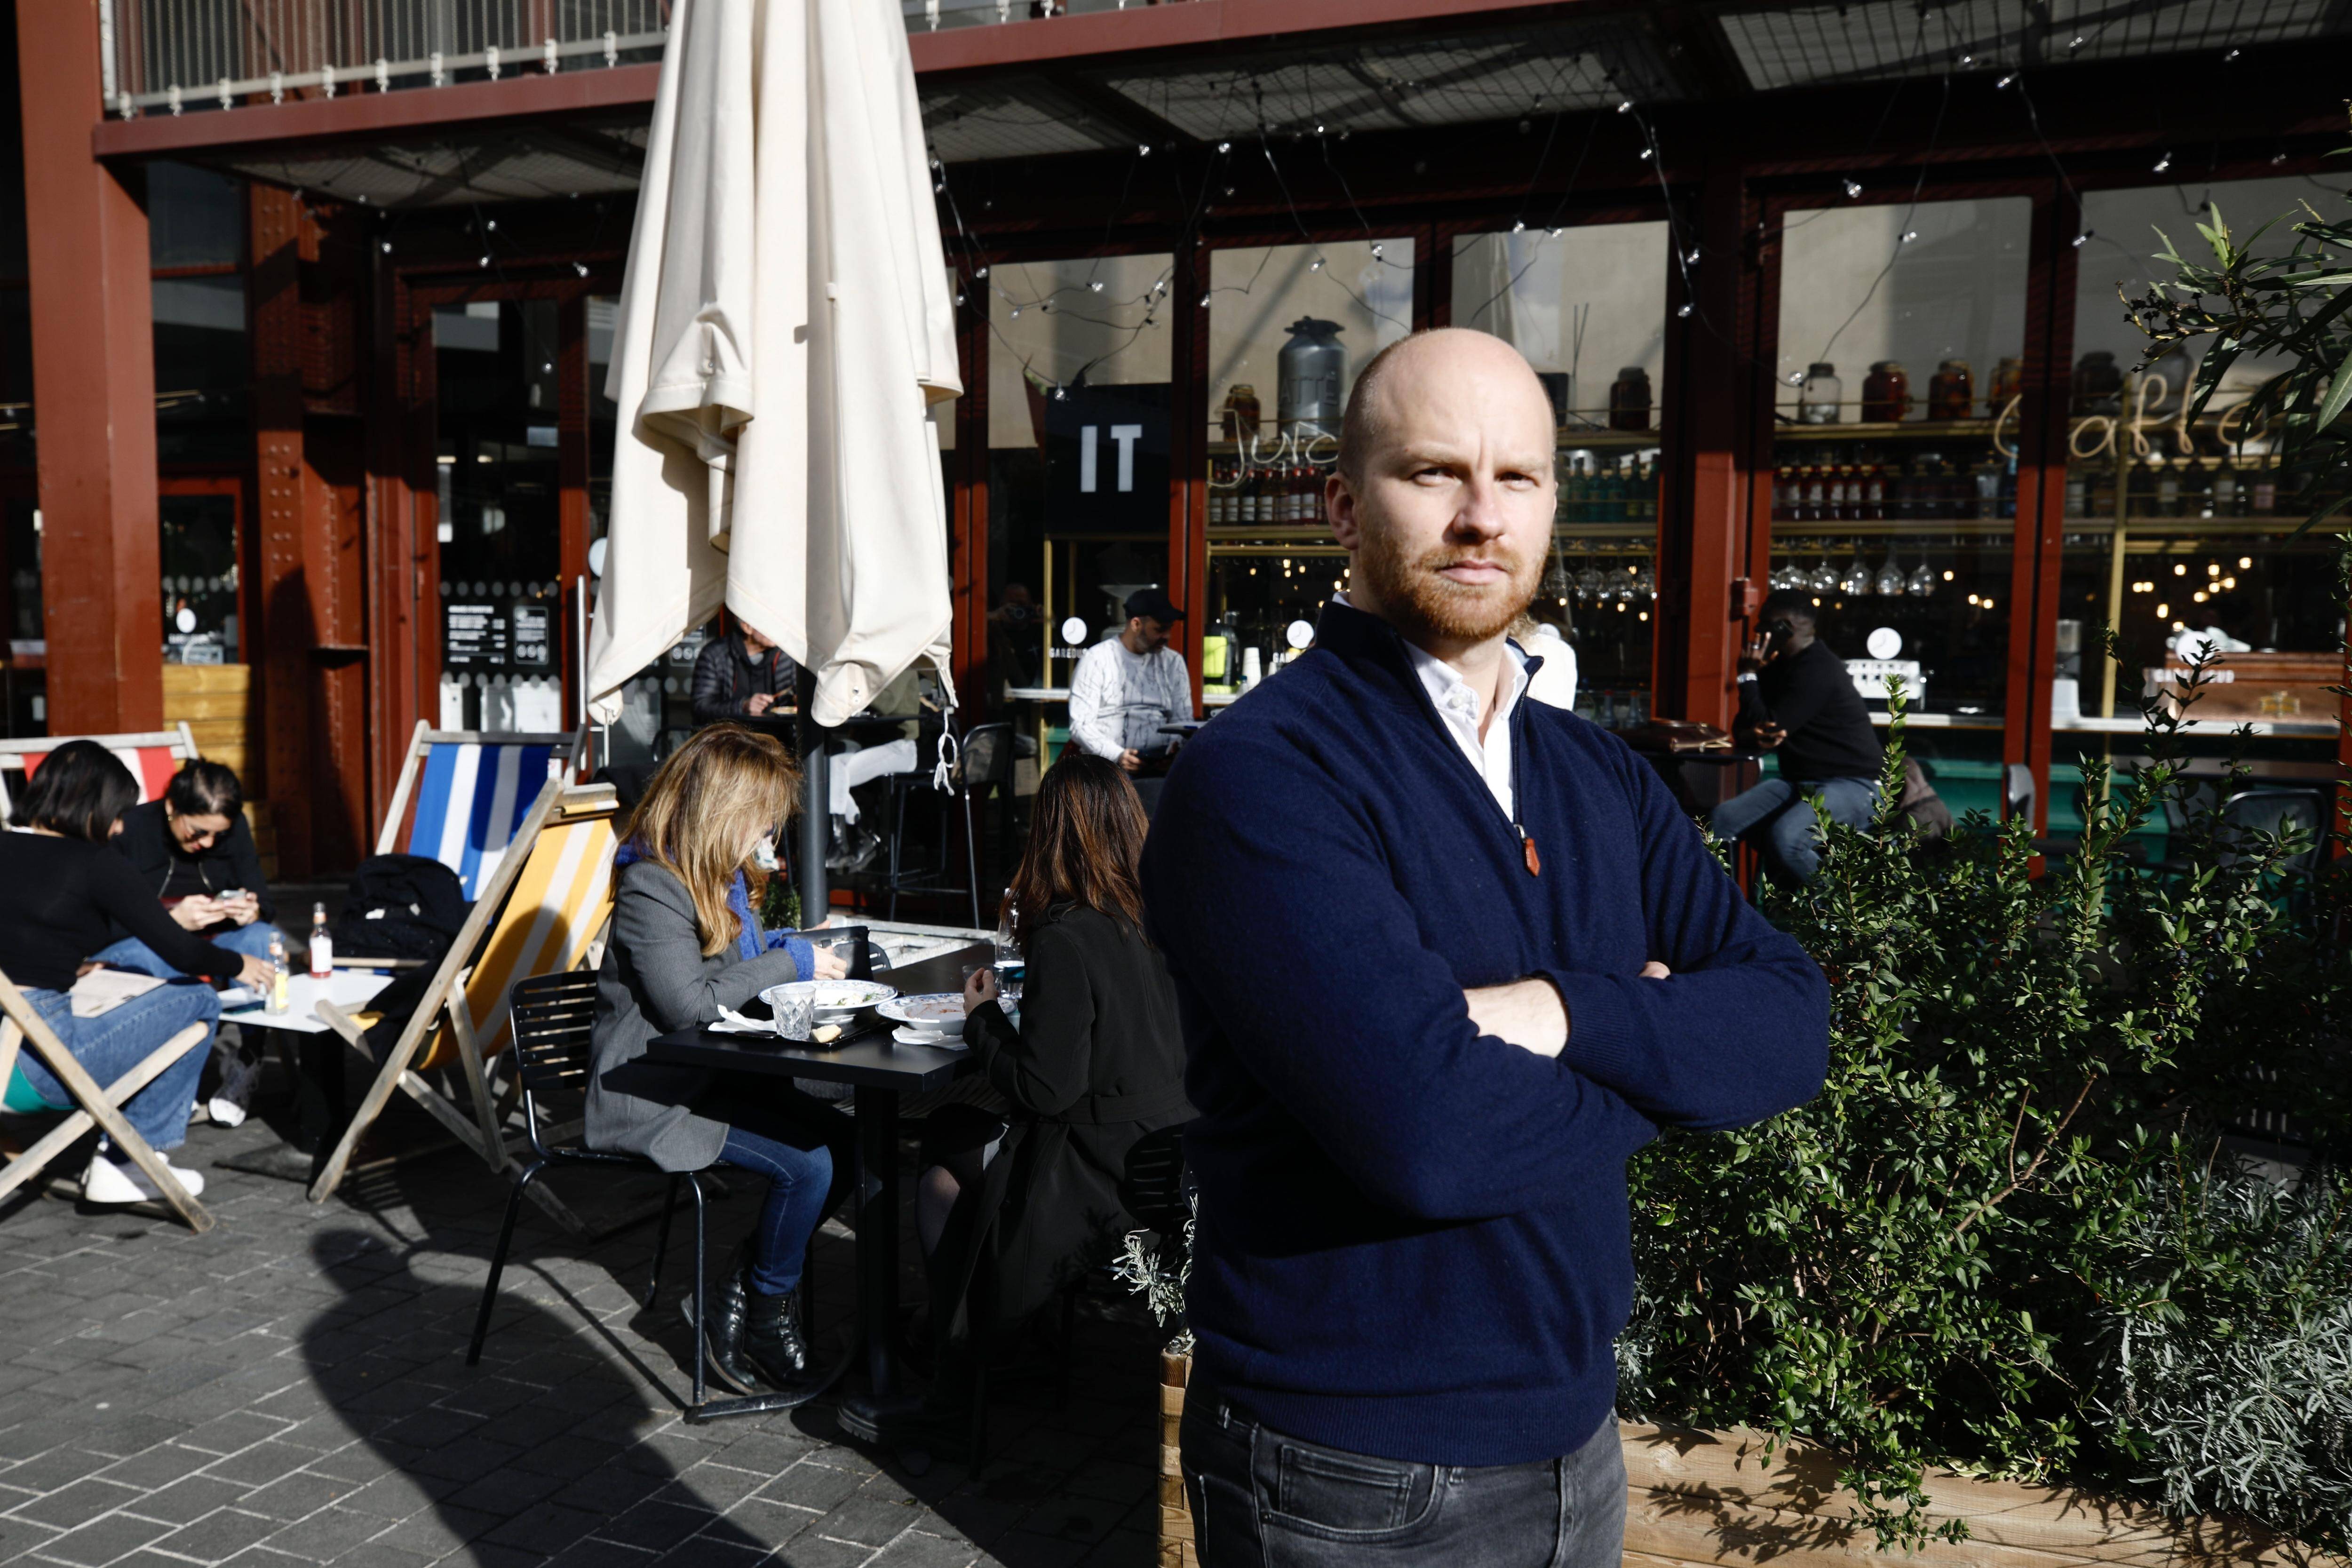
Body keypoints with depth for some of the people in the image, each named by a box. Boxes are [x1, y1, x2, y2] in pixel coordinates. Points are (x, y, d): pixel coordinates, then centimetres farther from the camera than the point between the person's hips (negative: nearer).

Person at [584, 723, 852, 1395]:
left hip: (710, 1074, 10)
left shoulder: (721, 872, 12)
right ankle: (764, 1320, 0)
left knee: (842, 1138, -5)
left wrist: (790, 943, 5)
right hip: (652, 1096, -10)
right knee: (806, 1164, -21)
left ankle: (737, 1293, 5)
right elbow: (689, 1002, -26)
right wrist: (789, 964, -16)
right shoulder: (650, 886, -19)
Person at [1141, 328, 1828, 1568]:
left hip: (1574, 1434, 6)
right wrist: (1657, 1071, -11)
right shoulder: (1260, 775, -19)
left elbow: (1792, 1025, -3)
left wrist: (1567, 1012, -21)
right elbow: (1423, 1134, -29)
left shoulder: (1600, 777, 5)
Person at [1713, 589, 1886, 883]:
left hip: (1851, 785, -9)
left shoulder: (1817, 669, -17)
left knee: (1784, 839, -34)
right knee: (1722, 819, -13)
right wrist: (1755, 736, -15)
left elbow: (1768, 725, -18)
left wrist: (1748, 675, -8)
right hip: (1799, 782, 9)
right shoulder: (1781, 666, 13)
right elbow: (1743, 729, 11)